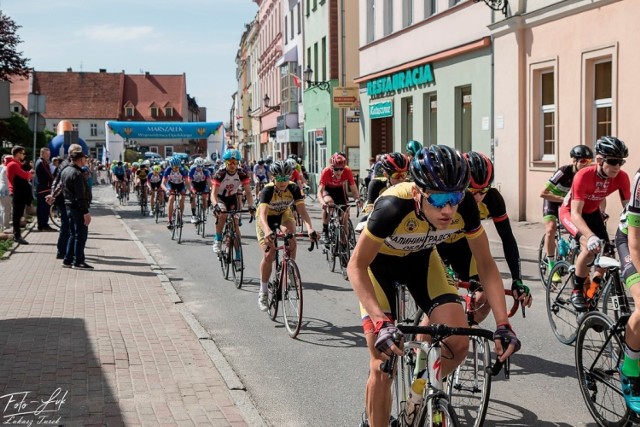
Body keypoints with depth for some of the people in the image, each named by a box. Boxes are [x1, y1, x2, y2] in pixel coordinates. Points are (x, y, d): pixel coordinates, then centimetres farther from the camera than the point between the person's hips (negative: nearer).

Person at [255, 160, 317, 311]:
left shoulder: (293, 188, -24)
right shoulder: (268, 190, -32)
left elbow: (302, 210, -32)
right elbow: (262, 214, -46)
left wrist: (310, 228, -51)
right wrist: (267, 231, -66)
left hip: (284, 215, 2)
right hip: (267, 220, -2)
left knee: (290, 240, -32)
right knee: (268, 255, -14)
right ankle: (263, 292, 2)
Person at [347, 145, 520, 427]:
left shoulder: (465, 206, -28)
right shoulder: (394, 206, -39)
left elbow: (486, 265, -17)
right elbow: (356, 266, -31)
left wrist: (503, 324, -27)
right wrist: (381, 323, -43)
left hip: (420, 257, 3)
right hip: (379, 259, -3)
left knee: (458, 341, -14)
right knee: (383, 364, -11)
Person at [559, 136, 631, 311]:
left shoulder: (622, 177, -23)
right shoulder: (584, 176, -36)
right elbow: (575, 214, -40)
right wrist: (591, 236, -55)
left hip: (592, 212, 5)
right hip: (570, 212, -5)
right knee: (590, 246, -29)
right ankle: (577, 291, -12)